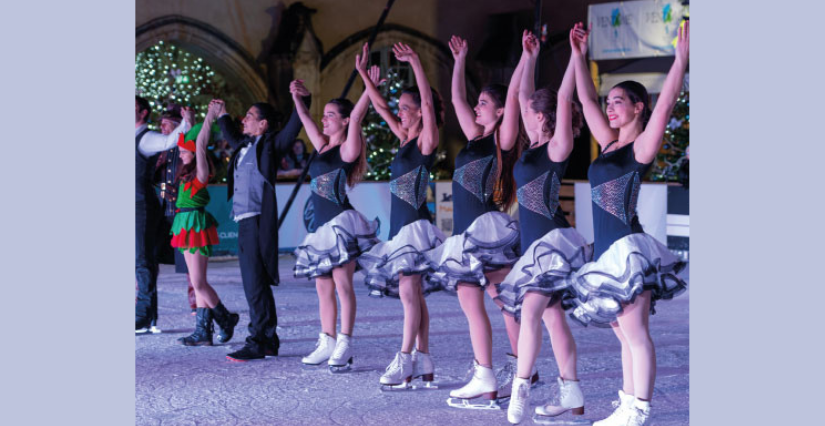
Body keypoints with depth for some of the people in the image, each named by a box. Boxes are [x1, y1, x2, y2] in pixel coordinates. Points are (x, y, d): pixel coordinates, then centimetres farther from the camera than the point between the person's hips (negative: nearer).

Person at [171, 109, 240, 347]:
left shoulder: (201, 173, -10)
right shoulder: (188, 173, 13)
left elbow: (200, 143, -18)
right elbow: (192, 142, 27)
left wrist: (210, 116, -15)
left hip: (197, 225, -9)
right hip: (186, 226, 9)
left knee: (199, 283, -8)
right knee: (197, 283, 7)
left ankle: (226, 318, 9)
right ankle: (202, 332, 7)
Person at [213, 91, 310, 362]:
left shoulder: (271, 144, -4)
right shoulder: (245, 145, 19)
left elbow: (293, 127, -17)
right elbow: (232, 136, 41)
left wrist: (303, 100, -28)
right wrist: (222, 115, 50)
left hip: (258, 221, -9)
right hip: (244, 220, 9)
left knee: (256, 283, -10)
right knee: (253, 284, 12)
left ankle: (260, 343, -8)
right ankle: (267, 341, 18)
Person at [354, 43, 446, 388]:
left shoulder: (427, 140, -6)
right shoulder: (405, 138, 15)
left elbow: (429, 104, -21)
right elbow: (381, 107, 22)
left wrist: (416, 65, -28)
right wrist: (364, 74, 20)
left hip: (415, 224, -9)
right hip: (400, 225, 9)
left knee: (409, 290, -12)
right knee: (413, 294, 7)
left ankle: (405, 361, -13)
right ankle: (423, 363, 9)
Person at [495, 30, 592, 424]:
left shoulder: (558, 148, -9)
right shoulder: (534, 145, 11)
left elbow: (564, 100, -18)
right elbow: (524, 95, 18)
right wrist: (530, 56, 18)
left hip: (553, 241, -9)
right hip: (536, 242, 9)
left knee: (531, 310, -19)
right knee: (552, 315, 10)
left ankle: (519, 393, -20)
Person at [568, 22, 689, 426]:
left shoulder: (641, 148, -5)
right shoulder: (610, 144, 16)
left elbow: (665, 105, -19)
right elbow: (587, 100, 23)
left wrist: (680, 59, -26)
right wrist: (579, 56, 23)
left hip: (628, 250, -8)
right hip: (607, 252, 8)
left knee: (635, 333, -7)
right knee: (625, 334, 11)